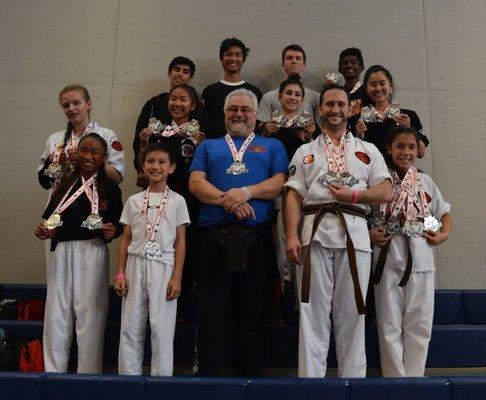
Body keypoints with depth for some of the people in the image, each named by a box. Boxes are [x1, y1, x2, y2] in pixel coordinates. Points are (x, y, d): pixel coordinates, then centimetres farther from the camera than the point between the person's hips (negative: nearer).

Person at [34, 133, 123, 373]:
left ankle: (88, 372, 13)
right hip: (63, 252, 4)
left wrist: (112, 232, -18)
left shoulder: (110, 188, 3)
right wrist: (44, 232, -10)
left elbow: (118, 225, 3)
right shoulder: (66, 183, 12)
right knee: (57, 311, 5)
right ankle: (54, 371, 18)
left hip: (93, 252, -3)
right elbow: (50, 218, 11)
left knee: (88, 311, 1)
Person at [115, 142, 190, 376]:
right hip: (135, 265, 3)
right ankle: (129, 375, 18)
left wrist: (177, 277, -6)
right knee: (130, 325, 5)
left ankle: (161, 377, 11)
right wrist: (120, 273, 3)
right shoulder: (133, 201, 11)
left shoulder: (177, 201, 4)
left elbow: (180, 241, 1)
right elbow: (125, 240, 11)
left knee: (162, 326, -1)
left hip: (163, 266, -2)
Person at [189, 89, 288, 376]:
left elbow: (280, 182, 2)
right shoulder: (209, 146, 20)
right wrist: (228, 200, -11)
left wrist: (246, 193, -13)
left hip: (257, 236, 0)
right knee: (211, 309, 1)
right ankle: (207, 372, 9)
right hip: (214, 236, 1)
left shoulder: (272, 146, 18)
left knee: (253, 309, 4)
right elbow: (196, 183, 5)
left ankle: (249, 373, 15)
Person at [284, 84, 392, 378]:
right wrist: (292, 236, -7)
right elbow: (294, 197, 6)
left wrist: (354, 195, -9)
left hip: (354, 233, 0)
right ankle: (310, 375, 7)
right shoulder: (305, 152, 17)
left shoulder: (368, 150, 18)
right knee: (314, 311, 0)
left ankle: (353, 375, 13)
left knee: (352, 312, 4)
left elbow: (386, 192, 8)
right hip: (315, 232, 0)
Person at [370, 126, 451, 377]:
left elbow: (445, 212, 21)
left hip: (421, 260, 3)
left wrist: (444, 234, 4)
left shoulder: (426, 182, 11)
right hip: (388, 259, -3)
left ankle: (414, 377, 18)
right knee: (390, 325, 1)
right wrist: (369, 233, -11)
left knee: (419, 324, 6)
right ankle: (395, 379, 11)